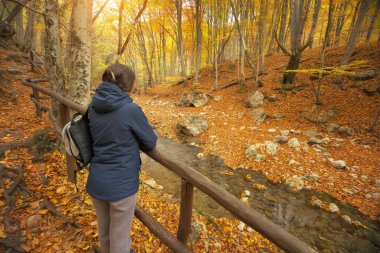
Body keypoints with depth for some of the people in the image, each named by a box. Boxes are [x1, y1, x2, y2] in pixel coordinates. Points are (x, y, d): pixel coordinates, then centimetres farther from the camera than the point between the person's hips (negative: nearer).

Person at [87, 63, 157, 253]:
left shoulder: (93, 107, -2)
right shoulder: (130, 109, -21)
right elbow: (151, 142, -10)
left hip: (96, 181, 7)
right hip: (121, 184, -6)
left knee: (104, 228, 29)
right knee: (119, 234, 17)